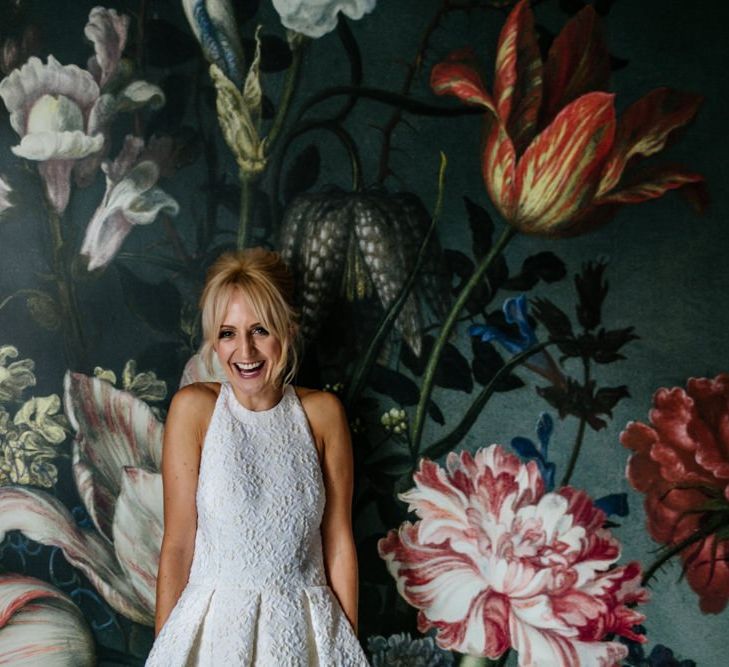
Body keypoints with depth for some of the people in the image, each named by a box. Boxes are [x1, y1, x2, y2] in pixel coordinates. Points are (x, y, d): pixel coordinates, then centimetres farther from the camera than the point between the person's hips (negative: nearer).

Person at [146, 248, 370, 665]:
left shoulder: (322, 412, -6)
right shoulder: (194, 407, -11)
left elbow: (338, 541, -2)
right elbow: (178, 544, -9)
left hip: (306, 630, 2)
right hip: (217, 626, -1)